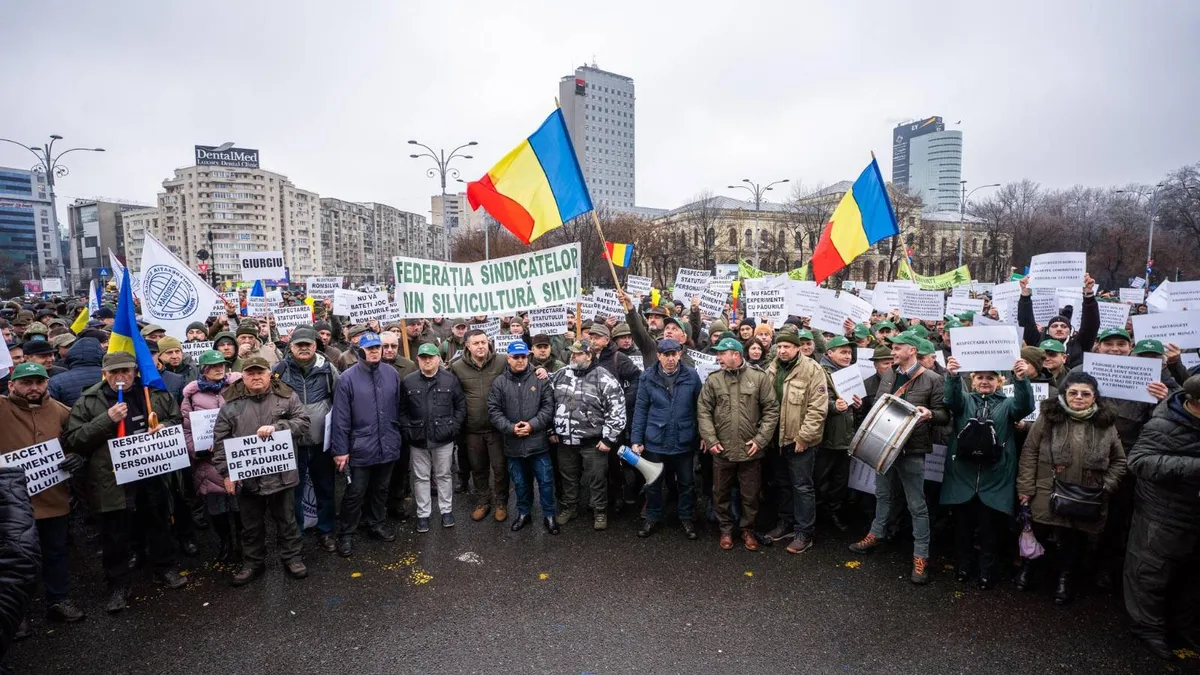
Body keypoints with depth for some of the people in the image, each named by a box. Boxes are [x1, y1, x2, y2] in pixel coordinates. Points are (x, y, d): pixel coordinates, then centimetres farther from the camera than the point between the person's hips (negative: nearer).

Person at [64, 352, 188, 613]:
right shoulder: (88, 402, -3)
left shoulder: (156, 394, 1)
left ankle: (165, 569, 35)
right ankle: (118, 585, 25)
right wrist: (106, 420, -20)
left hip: (153, 475, 2)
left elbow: (178, 420, 13)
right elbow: (73, 440, -8)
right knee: (116, 537, 9)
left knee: (159, 526, 17)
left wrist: (165, 428, -9)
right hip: (113, 481, -2)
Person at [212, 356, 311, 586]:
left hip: (281, 474, -1)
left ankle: (291, 557, 29)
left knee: (286, 519, 13)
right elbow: (220, 441, 1)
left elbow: (303, 423, -5)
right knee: (251, 524, 16)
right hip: (246, 476, 1)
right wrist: (226, 472, -4)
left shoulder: (286, 396, -2)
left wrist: (276, 427, -20)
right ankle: (252, 563, 33)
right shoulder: (231, 403, 0)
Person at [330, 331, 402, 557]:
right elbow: (340, 417, -10)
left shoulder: (392, 374, 0)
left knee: (381, 490, 20)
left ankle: (377, 524, 38)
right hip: (361, 448, -4)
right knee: (355, 493, 7)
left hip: (387, 445, 4)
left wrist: (398, 435, 11)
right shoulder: (347, 378, -11)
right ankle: (346, 534, 24)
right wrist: (340, 449, -10)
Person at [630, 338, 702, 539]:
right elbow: (640, 410, -3)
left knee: (687, 483, 16)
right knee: (653, 483, 15)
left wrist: (703, 435, 1)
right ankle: (652, 517, 35)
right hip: (655, 441, 0)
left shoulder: (692, 375, -7)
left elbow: (700, 407, 0)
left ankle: (686, 517, 36)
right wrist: (636, 439, -4)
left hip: (684, 441, 0)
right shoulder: (647, 377, -7)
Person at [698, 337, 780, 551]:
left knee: (750, 494, 12)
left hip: (750, 449, -1)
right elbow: (703, 411, 0)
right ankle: (726, 529, 33)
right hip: (722, 450, 2)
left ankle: (748, 530, 32)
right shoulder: (713, 380, 0)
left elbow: (771, 410, -3)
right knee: (722, 493, 14)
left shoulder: (759, 378, -4)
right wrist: (710, 440, -9)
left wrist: (761, 439, -9)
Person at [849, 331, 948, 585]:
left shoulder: (932, 380, -9)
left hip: (912, 449, -6)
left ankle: (921, 556, 13)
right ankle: (877, 535, 37)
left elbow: (945, 415, -8)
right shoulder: (887, 376, 8)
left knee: (916, 504, 3)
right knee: (883, 494, 20)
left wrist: (930, 414, -27)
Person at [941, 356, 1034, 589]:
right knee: (963, 525, 11)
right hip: (963, 475, 0)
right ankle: (962, 566, 27)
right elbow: (951, 399, -15)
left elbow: (1025, 406, -14)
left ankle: (987, 572, 23)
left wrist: (1022, 379, -33)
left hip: (994, 479, 0)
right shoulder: (965, 400, 8)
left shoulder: (1007, 404, 8)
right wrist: (952, 376, -36)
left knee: (990, 528, 8)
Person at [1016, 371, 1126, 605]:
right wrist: (1025, 488, -7)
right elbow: (1029, 453, -5)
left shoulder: (1106, 424, 0)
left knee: (1074, 541, 15)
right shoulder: (1048, 417, -6)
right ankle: (1028, 566, 38)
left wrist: (1107, 487, -2)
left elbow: (1119, 461, 10)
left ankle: (1066, 577, 37)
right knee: (1038, 535, 13)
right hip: (1047, 495, -1)